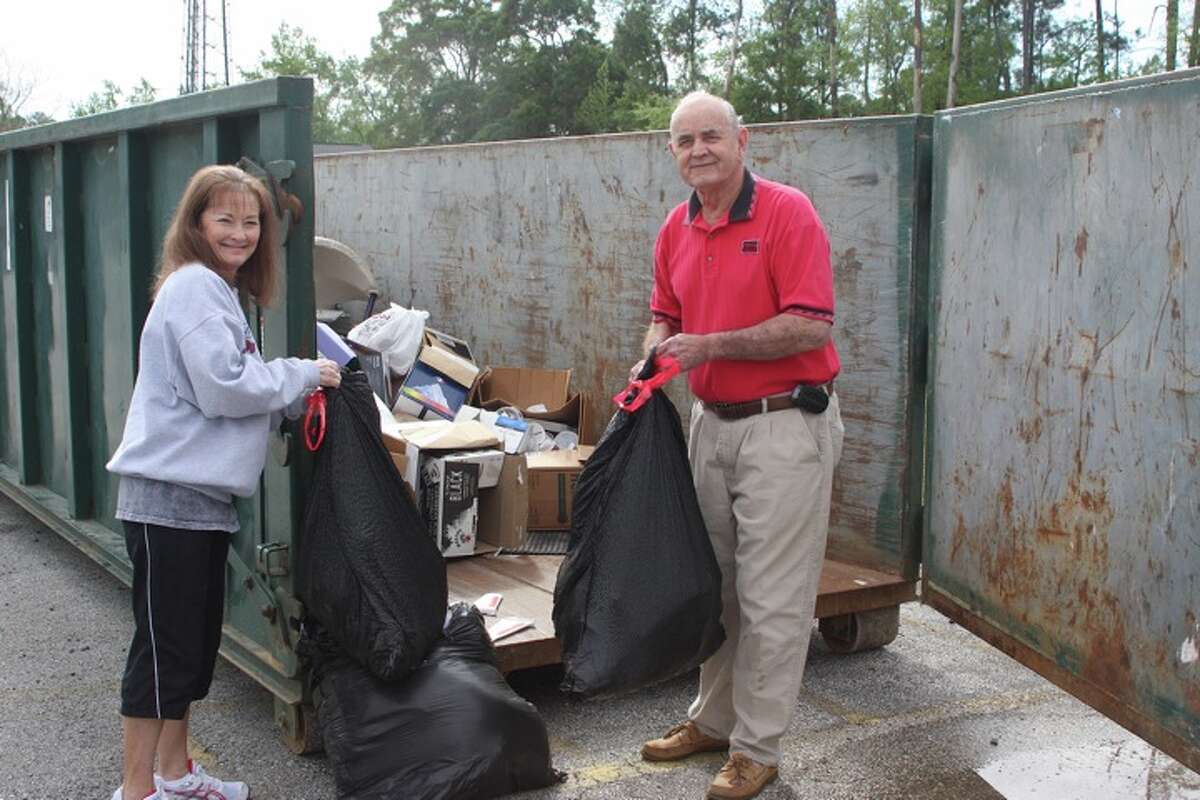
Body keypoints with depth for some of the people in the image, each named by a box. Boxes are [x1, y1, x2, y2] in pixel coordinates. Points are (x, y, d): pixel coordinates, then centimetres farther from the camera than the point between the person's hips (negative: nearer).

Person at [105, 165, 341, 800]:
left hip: (203, 495, 10)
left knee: (195, 642, 17)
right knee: (164, 644, -3)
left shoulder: (219, 290, 17)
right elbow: (223, 388, -20)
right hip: (170, 494, -10)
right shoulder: (194, 285, -13)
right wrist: (303, 376, -10)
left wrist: (293, 395, 7)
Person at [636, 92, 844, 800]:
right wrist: (652, 364, -2)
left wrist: (712, 345, -20)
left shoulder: (788, 213, -12)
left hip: (785, 426, -7)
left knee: (772, 598, 0)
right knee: (714, 583, 17)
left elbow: (812, 326, -19)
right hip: (711, 422, 7)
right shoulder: (676, 229, 9)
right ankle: (713, 718, 32)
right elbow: (665, 315, 19)